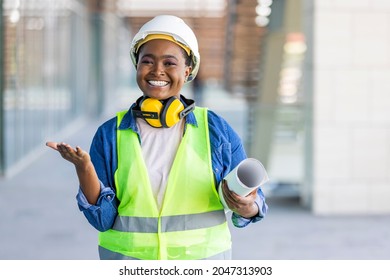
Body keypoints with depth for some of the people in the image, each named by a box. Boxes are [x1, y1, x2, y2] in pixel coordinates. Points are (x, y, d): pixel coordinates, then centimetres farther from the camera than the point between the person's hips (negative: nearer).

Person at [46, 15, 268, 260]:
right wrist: (84, 167, -19)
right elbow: (103, 219, -4)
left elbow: (251, 197, 3)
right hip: (128, 256, 0)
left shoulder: (216, 129, -1)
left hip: (202, 258, 0)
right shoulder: (111, 134, -1)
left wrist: (247, 208, -19)